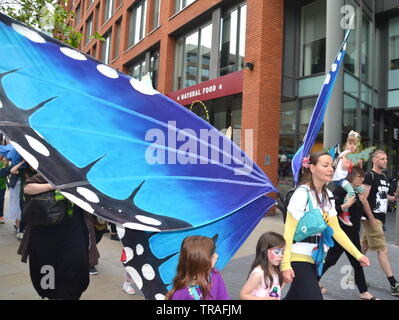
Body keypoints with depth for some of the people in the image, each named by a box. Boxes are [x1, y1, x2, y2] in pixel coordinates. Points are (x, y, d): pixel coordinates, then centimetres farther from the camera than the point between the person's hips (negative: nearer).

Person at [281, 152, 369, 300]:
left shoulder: (328, 196, 8)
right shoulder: (302, 193, -16)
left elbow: (335, 229, 12)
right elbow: (289, 231, -19)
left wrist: (358, 254, 8)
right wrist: (285, 264, -23)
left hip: (315, 258, 8)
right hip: (298, 258, -7)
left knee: (296, 295, 17)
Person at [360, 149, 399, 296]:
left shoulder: (383, 176, 14)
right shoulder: (369, 175, -12)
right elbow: (363, 198, -18)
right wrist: (371, 218, -19)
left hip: (380, 217, 8)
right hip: (372, 218, -8)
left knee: (364, 247, 15)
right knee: (383, 250, -6)